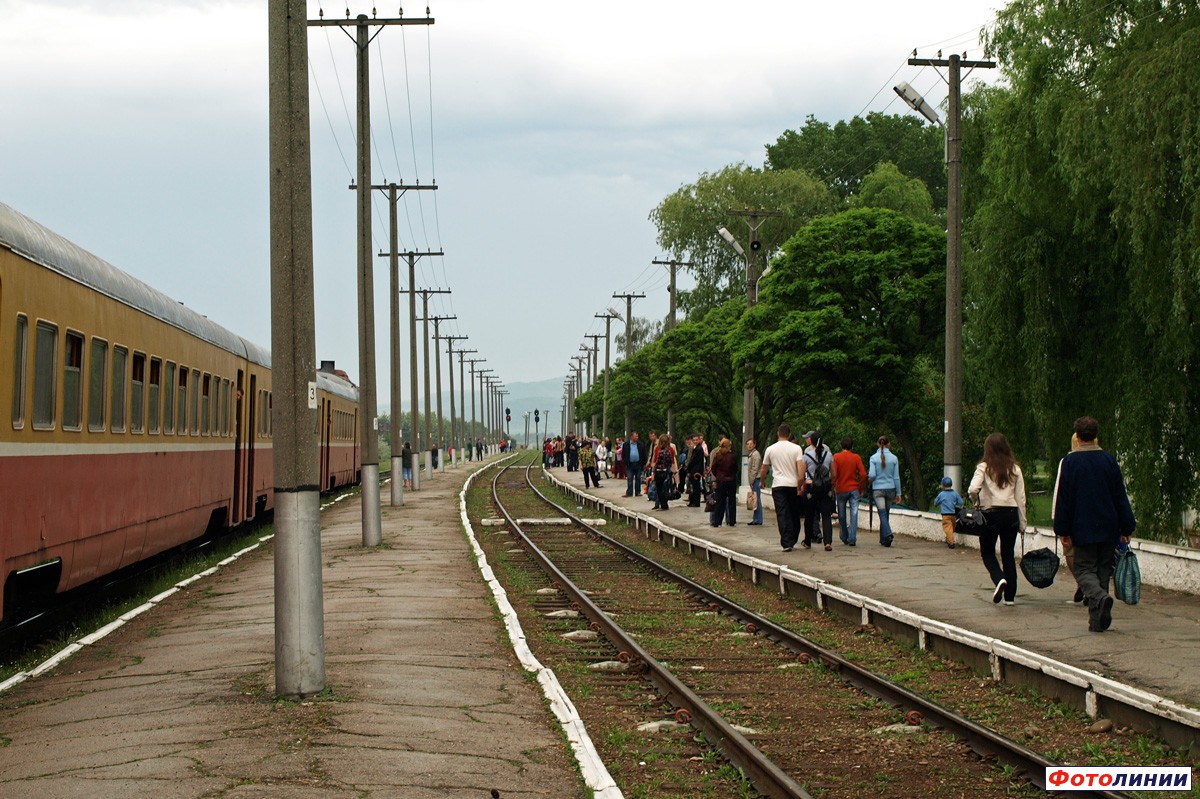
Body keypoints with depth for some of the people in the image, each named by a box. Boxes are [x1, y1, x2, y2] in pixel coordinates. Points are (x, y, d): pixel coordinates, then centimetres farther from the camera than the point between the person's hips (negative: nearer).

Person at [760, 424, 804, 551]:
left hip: (778, 486, 0)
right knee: (794, 514, 13)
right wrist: (800, 486, -7)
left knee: (782, 514, -4)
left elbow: (764, 469, 13)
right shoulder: (796, 448, -1)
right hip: (793, 485, 1)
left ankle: (786, 543, -14)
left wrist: (762, 481, 31)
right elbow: (800, 468, -10)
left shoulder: (770, 449, 3)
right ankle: (793, 541, 19)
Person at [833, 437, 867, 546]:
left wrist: (832, 489, 0)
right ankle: (852, 539, -12)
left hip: (841, 489, 0)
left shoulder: (836, 457, -4)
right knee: (854, 514, -3)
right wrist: (861, 489, 7)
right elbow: (863, 474, -5)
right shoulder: (856, 457, -1)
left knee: (842, 516, 13)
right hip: (854, 489, 0)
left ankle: (844, 538, 22)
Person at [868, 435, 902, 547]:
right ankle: (883, 538, 21)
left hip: (878, 489, -2)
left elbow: (872, 475, -14)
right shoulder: (894, 458, -2)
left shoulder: (874, 458, -7)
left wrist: (869, 478, 10)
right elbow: (896, 477, 1)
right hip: (890, 488, 2)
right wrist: (898, 493, 7)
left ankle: (888, 534, -27)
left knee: (882, 514, -5)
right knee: (885, 513, 15)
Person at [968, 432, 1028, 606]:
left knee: (988, 552, 12)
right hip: (1011, 513, 3)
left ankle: (999, 579, -15)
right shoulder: (1015, 468, 4)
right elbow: (1020, 497, 5)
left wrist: (976, 502, 1)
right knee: (1008, 554, 10)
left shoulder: (984, 467, -5)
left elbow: (973, 489, -20)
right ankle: (1010, 595, 11)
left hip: (991, 513, -3)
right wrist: (1022, 523, 11)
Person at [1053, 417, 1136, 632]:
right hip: (1109, 529, 3)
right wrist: (1127, 528, 11)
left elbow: (1062, 499, -4)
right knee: (1103, 570, 10)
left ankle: (1099, 596, -28)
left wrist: (1062, 530, 2)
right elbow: (1121, 497, 6)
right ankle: (1098, 620, 7)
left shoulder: (1069, 462, -4)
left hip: (1083, 529, -3)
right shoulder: (1109, 461, 3)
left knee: (1084, 569, 2)